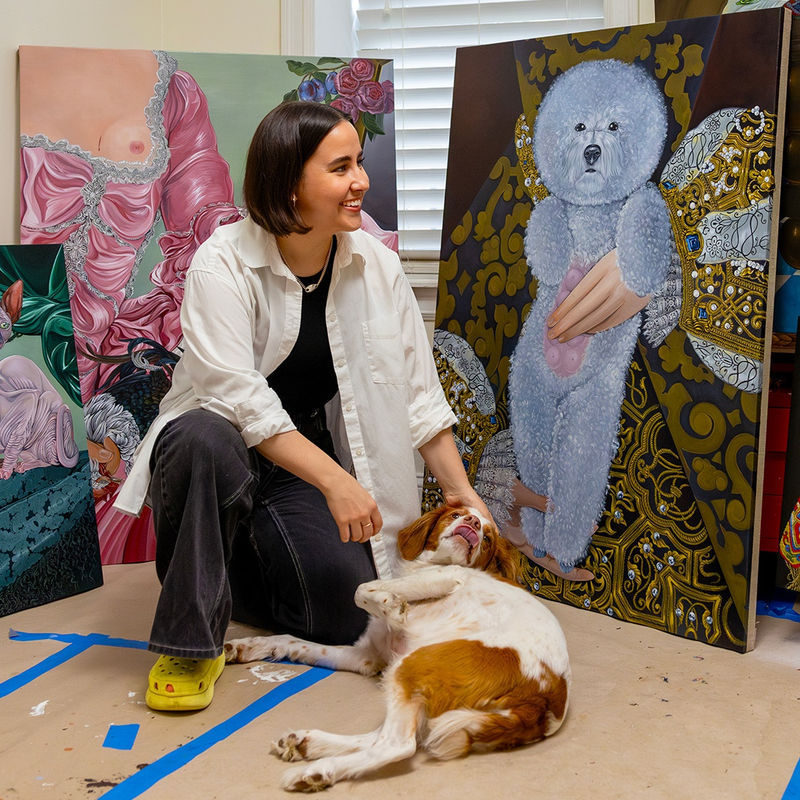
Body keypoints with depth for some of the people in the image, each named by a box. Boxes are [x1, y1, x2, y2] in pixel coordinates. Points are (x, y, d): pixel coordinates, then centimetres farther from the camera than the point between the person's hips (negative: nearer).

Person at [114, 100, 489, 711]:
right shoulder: (223, 264, -17)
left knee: (346, 606, -16)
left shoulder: (378, 267, -3)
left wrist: (462, 493, -5)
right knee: (206, 437, -39)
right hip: (216, 451, -4)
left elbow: (418, 393, 1)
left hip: (308, 468, 4)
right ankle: (190, 643, -20)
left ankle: (237, 571, 17)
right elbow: (237, 397, -27)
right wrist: (336, 481, -34)